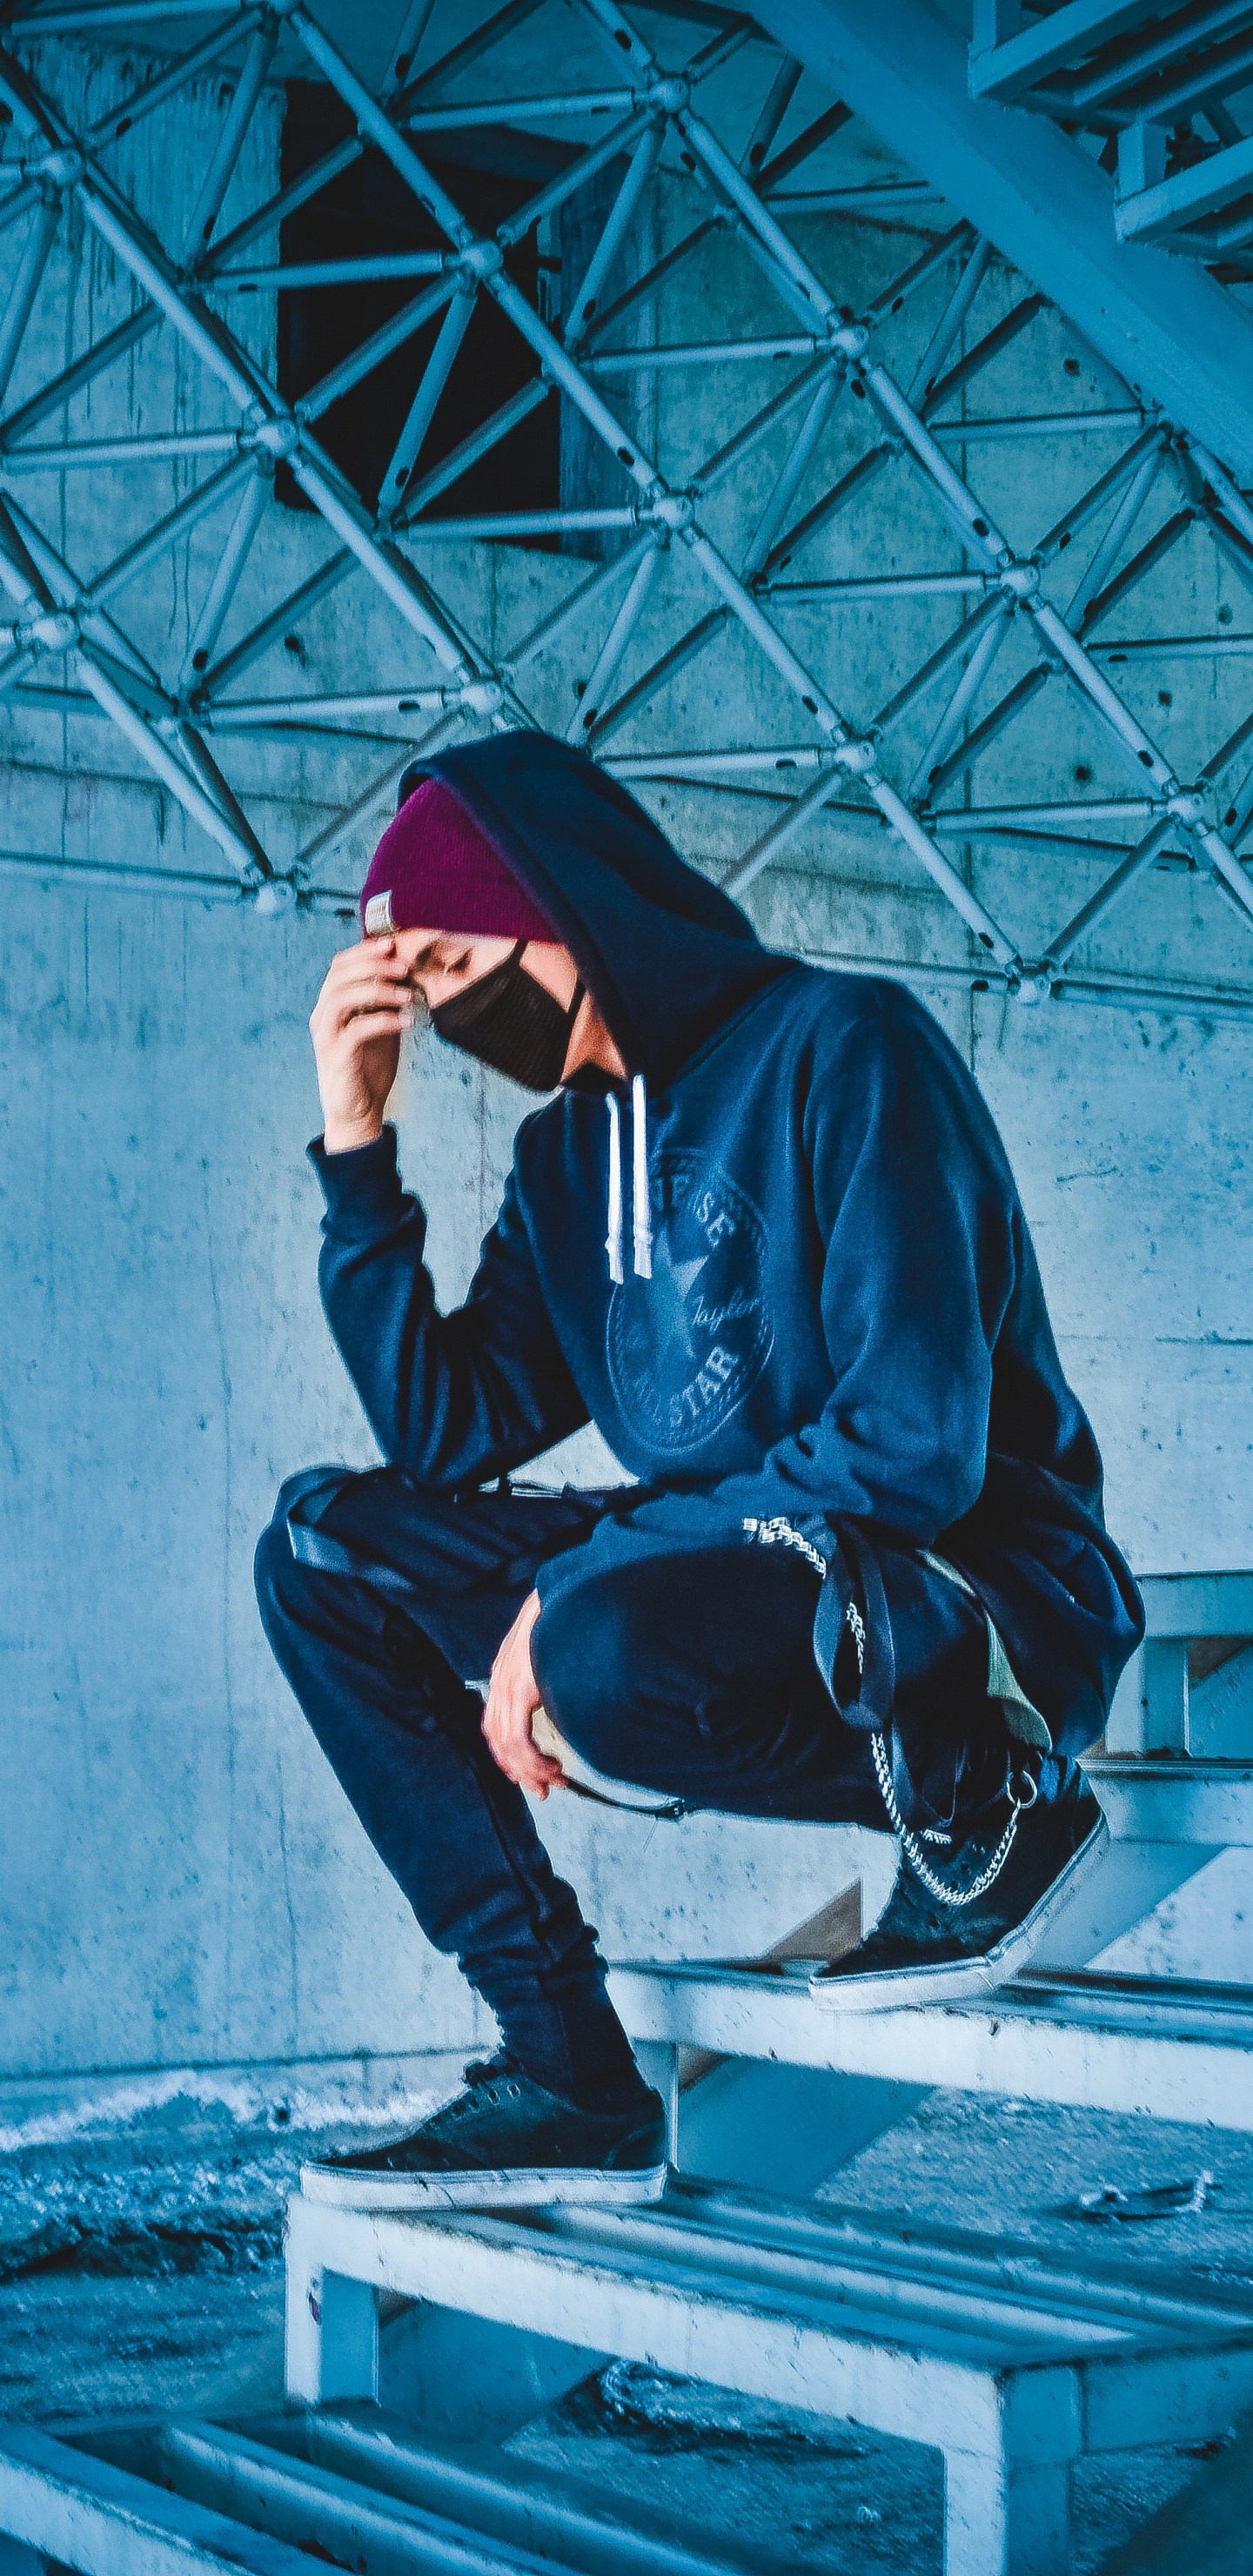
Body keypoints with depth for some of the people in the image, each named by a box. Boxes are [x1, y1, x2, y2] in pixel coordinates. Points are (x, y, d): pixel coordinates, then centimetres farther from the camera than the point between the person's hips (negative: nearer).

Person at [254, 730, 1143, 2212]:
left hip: (976, 1602, -8)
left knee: (606, 1659, -37)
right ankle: (564, 2070, -8)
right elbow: (446, 1432, 8)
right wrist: (356, 1145, 2)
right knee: (321, 1547, -2)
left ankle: (987, 1794, -7)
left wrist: (569, 1595, -22)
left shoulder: (843, 1049, -13)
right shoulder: (567, 1154, 12)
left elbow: (916, 1444, -22)